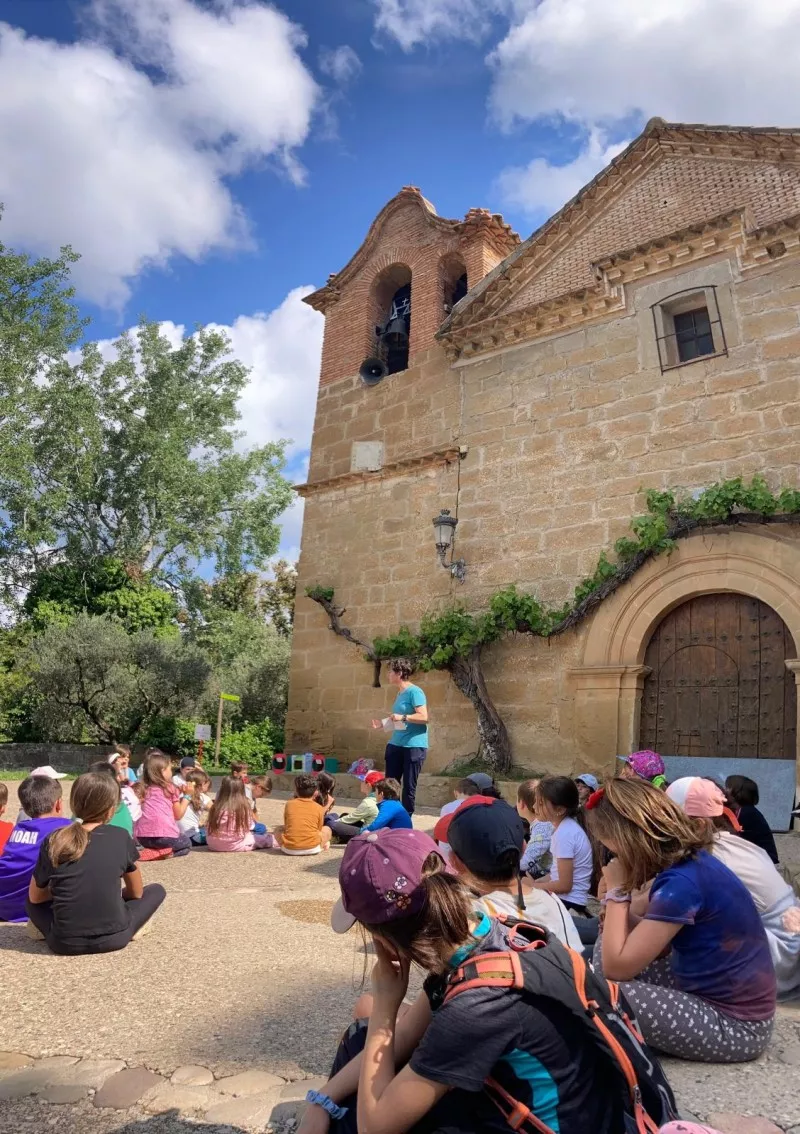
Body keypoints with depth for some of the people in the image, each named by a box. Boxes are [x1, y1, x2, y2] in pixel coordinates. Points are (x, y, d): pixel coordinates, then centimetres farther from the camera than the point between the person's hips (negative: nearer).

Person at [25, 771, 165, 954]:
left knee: (31, 902, 29)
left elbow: (35, 897, 13)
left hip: (65, 942, 2)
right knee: (156, 890, 21)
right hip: (113, 937, -1)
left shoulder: (53, 841, 0)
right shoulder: (121, 837, -2)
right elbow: (136, 893, 10)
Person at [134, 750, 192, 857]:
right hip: (164, 835, -5)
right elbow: (178, 815, 9)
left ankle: (152, 850, 5)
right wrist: (187, 796, 18)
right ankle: (168, 852, -4)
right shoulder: (171, 788, 3)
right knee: (187, 843, 25)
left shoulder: (145, 789, 14)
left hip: (142, 837, 5)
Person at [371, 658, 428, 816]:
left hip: (414, 746, -8)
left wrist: (402, 717, -25)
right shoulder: (399, 694, 15)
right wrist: (383, 724, 14)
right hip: (396, 745, 8)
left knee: (409, 786, 2)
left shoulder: (414, 691, -12)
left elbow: (424, 717, -20)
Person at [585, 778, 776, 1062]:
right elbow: (647, 945, 10)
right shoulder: (689, 861, 0)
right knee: (607, 947, 8)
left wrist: (616, 891, -14)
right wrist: (619, 897, -5)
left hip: (735, 1026, -9)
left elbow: (616, 967, -23)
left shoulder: (681, 882, -28)